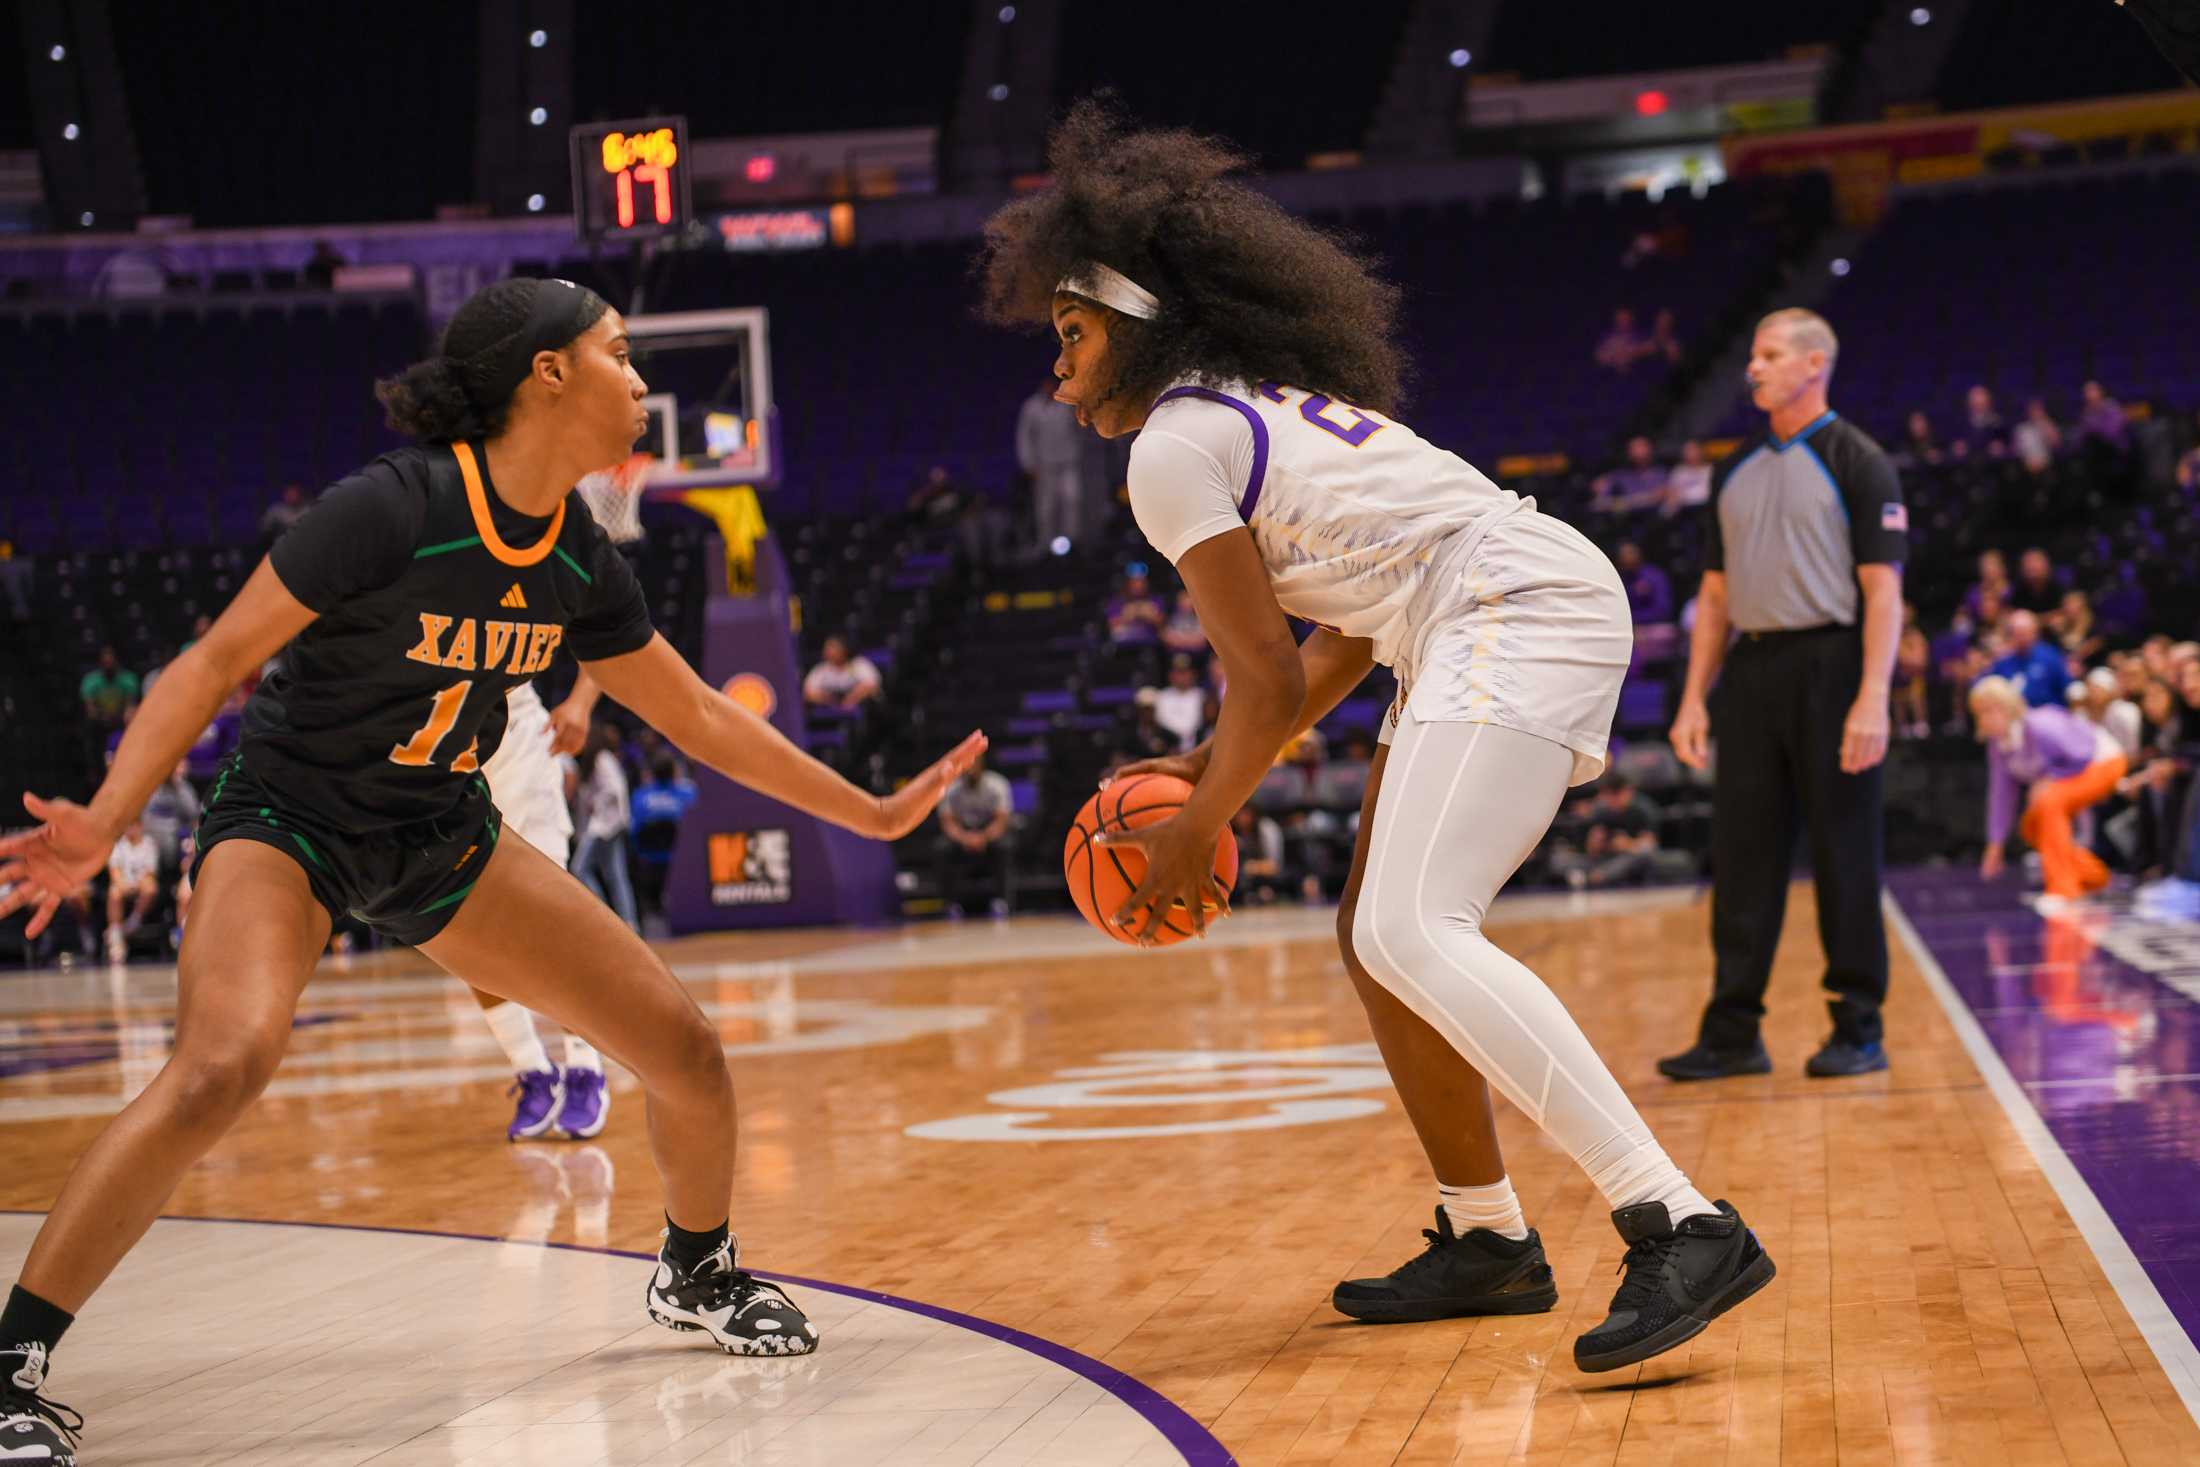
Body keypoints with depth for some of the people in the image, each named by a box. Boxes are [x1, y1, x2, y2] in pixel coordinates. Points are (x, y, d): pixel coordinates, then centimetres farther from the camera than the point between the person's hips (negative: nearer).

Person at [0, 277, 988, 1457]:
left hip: (444, 839, 7)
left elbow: (697, 716, 11)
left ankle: (699, 1275, 32)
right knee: (222, 1065, -34)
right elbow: (216, 661, -20)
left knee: (684, 1047, 2)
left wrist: (872, 814, 14)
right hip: (287, 824, -7)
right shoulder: (396, 508, -23)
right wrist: (105, 822, -32)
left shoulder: (578, 562, -2)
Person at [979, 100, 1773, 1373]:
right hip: (1515, 620, 11)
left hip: (1517, 617, -11)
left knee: (1411, 933, -24)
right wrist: (1213, 770, 26)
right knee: (1381, 940, 16)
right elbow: (1351, 635, 26)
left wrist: (1194, 835, 5)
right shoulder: (1264, 404, 24)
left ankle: (1686, 1229, -33)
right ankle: (1489, 1240, 22)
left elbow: (1270, 683, -8)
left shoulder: (1174, 446, -6)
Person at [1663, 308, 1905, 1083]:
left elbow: (1883, 589, -9)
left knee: (1845, 856, -1)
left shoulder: (1855, 463, -3)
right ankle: (1733, 1033, 9)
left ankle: (1859, 1029, 7)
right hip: (1752, 669, 6)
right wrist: (1694, 697, 10)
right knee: (1742, 856, 5)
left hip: (1829, 666, -6)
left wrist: (1873, 698, -18)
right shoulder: (1737, 472, 15)